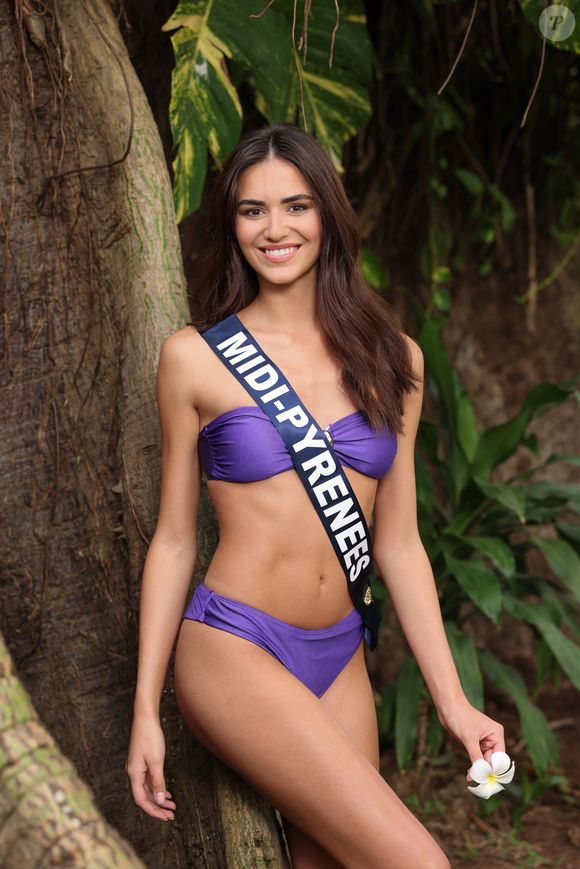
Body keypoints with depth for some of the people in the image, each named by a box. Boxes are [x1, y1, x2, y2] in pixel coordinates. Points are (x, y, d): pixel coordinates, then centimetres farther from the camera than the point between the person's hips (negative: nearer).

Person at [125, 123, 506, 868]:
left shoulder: (391, 360, 8)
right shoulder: (195, 358, -1)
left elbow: (397, 544, 10)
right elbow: (173, 541, 3)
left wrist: (453, 700, 6)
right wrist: (145, 709, 1)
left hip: (339, 661, 4)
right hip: (232, 649, -4)